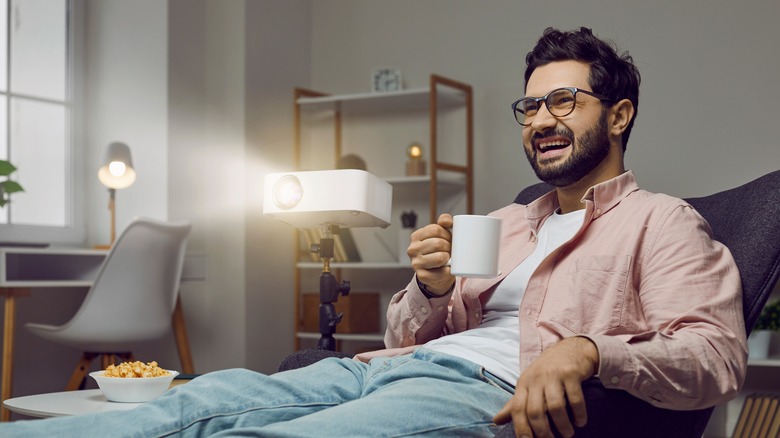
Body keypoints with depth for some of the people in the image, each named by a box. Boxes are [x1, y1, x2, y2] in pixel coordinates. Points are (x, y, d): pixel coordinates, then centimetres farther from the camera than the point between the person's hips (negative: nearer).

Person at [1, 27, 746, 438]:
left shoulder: (660, 221, 10)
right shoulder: (502, 223, 30)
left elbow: (714, 352, -7)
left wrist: (586, 348, -25)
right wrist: (431, 289, 1)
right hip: (398, 367, 7)